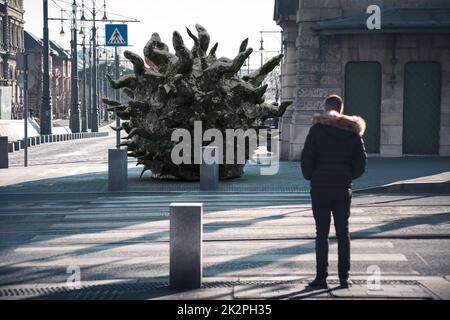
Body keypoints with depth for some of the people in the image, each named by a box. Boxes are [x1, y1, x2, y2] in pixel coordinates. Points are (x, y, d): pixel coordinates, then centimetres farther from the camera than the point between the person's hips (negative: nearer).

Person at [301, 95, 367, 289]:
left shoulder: (317, 128, -6)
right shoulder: (353, 131, 3)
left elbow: (307, 157, -9)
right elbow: (362, 160, 2)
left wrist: (309, 176, 7)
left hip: (320, 187, -2)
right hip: (344, 189, 3)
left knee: (322, 233, 2)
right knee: (343, 232, 9)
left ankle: (321, 278, 2)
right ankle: (344, 277, 11)